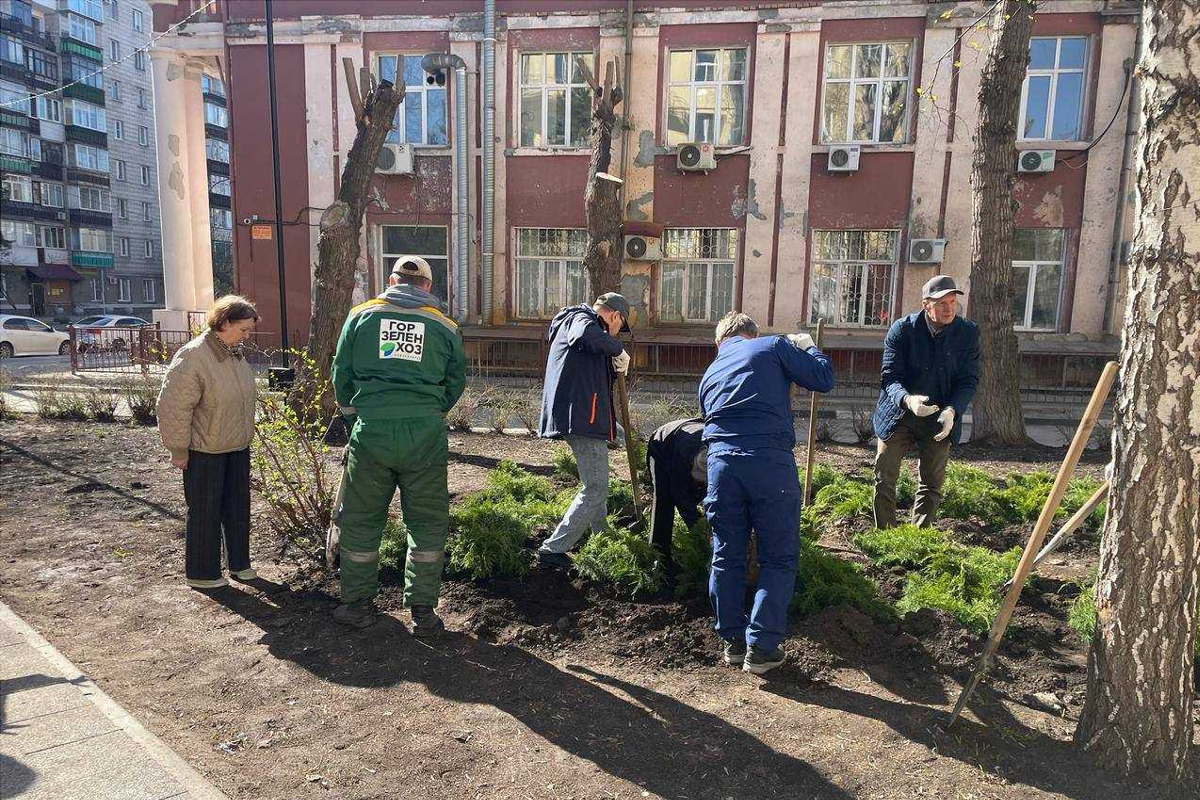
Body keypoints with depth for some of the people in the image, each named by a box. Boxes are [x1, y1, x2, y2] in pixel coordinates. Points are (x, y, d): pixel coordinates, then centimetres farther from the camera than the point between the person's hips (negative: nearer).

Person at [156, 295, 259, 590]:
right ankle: (201, 573, 20)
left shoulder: (235, 354, 5)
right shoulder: (192, 357, -20)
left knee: (238, 507, 15)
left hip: (238, 447, 8)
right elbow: (173, 407, -19)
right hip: (205, 452, -7)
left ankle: (239, 563, 30)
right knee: (205, 512, 6)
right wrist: (178, 450, -14)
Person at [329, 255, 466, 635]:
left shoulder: (362, 315, 8)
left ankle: (357, 604, 25)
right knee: (427, 523, 11)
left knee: (360, 520, 15)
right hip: (425, 436, 0)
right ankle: (423, 611, 16)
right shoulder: (445, 326, 7)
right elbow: (456, 381, 11)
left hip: (370, 432, 0)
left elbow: (341, 374, 12)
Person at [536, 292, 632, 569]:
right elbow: (586, 335, -33)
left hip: (580, 417, 11)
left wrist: (614, 367, 18)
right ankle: (553, 549, -6)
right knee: (595, 489, -8)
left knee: (597, 485, 23)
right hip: (582, 417, -11)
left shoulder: (575, 320, 26)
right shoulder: (582, 318, -5)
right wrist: (618, 349, -18)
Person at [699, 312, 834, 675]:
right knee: (779, 558, 8)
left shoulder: (710, 373, 26)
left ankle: (733, 640, 25)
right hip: (769, 459, -4)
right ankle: (761, 647, 8)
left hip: (721, 459, 4)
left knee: (727, 556, 15)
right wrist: (809, 347, 26)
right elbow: (824, 379, 7)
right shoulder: (773, 346, 12)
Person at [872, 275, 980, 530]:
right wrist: (907, 400, -35)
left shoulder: (968, 332, -6)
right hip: (899, 414, -1)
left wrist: (952, 410, -24)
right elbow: (889, 376, -14)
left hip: (940, 419, 2)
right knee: (884, 479, 1)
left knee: (931, 485, 10)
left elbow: (969, 380, -5)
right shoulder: (902, 329, -12)